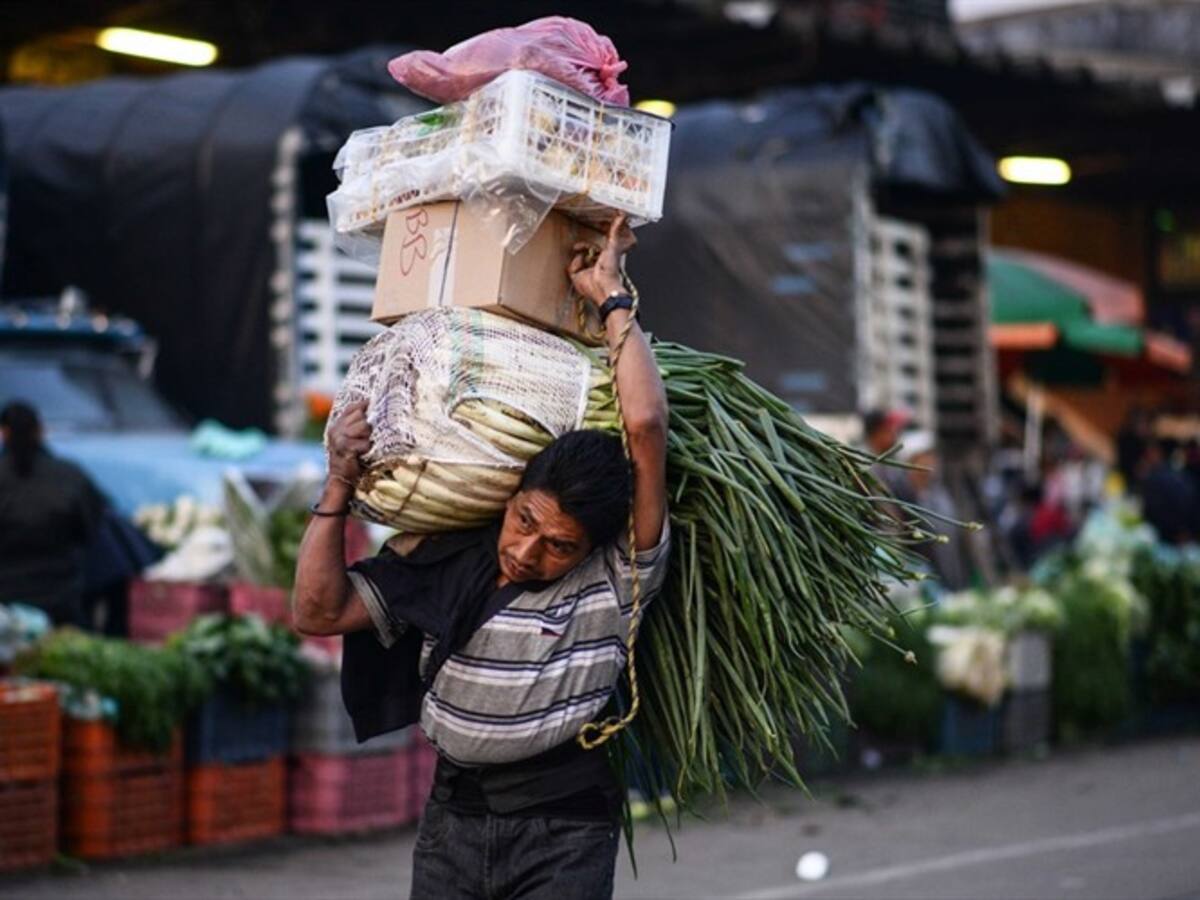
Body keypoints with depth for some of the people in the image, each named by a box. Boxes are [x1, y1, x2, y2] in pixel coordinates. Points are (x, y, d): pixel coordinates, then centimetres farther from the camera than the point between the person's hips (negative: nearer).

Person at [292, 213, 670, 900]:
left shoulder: (618, 578, -10)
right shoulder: (446, 562, 2)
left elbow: (647, 426, -21)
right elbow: (320, 611, 3)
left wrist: (612, 297, -12)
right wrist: (339, 487, -5)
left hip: (563, 826, -4)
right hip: (454, 813, 4)